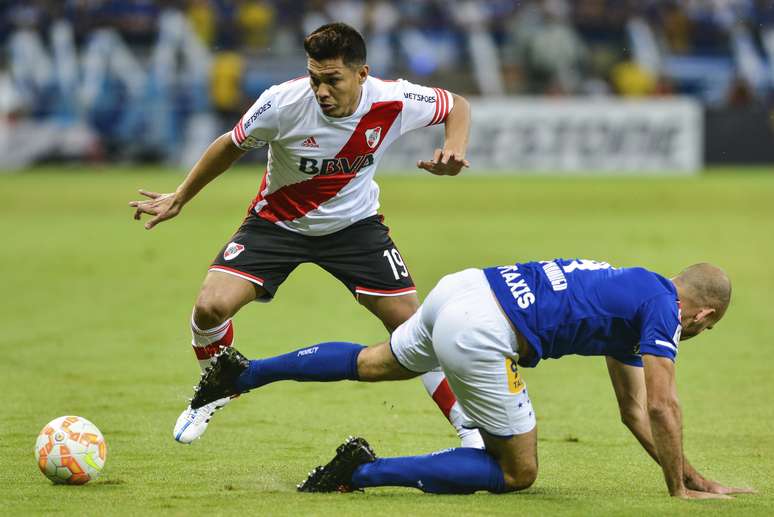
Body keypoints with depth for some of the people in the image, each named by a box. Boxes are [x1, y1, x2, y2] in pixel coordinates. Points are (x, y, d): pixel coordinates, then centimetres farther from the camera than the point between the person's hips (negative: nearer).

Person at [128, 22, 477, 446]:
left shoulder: (392, 102, -25)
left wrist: (454, 149, -24)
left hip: (353, 223, 1)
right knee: (210, 307, -18)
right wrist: (179, 198, 2)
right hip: (278, 220, -1)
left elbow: (456, 106, -3)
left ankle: (469, 428, 8)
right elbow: (233, 145, -7)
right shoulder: (283, 102, -28)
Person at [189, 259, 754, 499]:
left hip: (462, 290, 9)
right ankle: (367, 471, -6)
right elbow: (663, 407, -6)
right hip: (480, 334, -9)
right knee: (517, 472, 2)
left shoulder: (636, 293, 25)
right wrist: (679, 488, 5)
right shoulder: (663, 311, -2)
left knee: (372, 363, 33)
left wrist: (686, 471, 27)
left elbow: (635, 410, 29)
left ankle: (243, 373, 31)